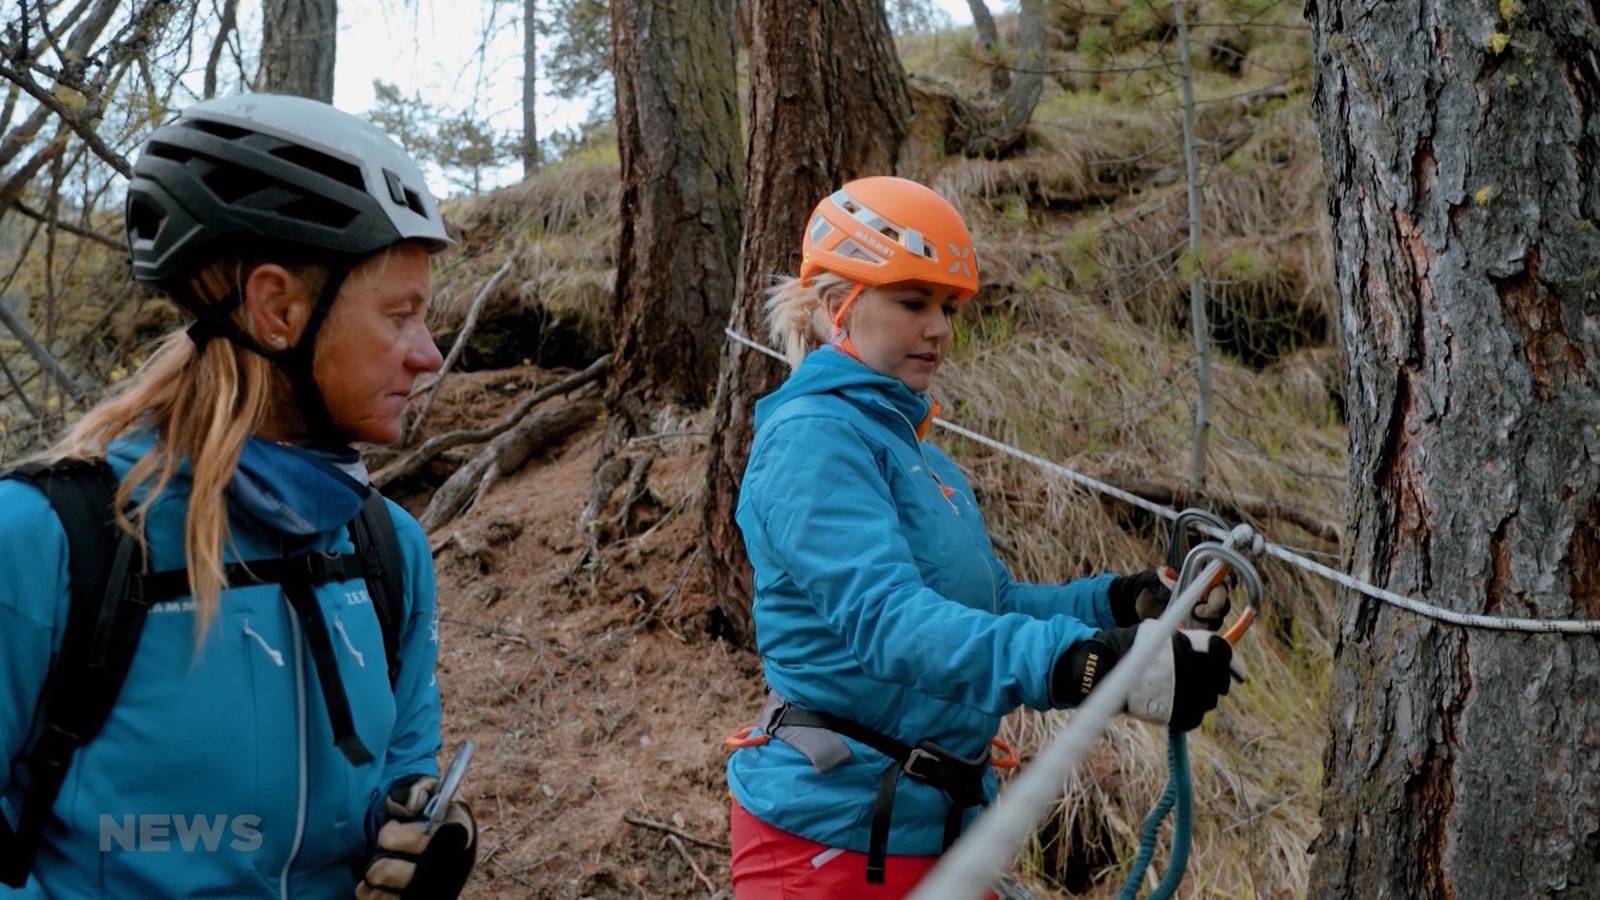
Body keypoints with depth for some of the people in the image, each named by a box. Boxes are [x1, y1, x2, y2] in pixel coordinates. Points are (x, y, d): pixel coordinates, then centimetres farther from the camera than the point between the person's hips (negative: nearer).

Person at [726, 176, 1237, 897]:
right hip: (834, 831, -9)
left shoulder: (916, 452, 13)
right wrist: (1086, 662, -40)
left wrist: (1123, 602, -6)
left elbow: (990, 605, 11)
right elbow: (889, 619, -29)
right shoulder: (812, 437, -16)